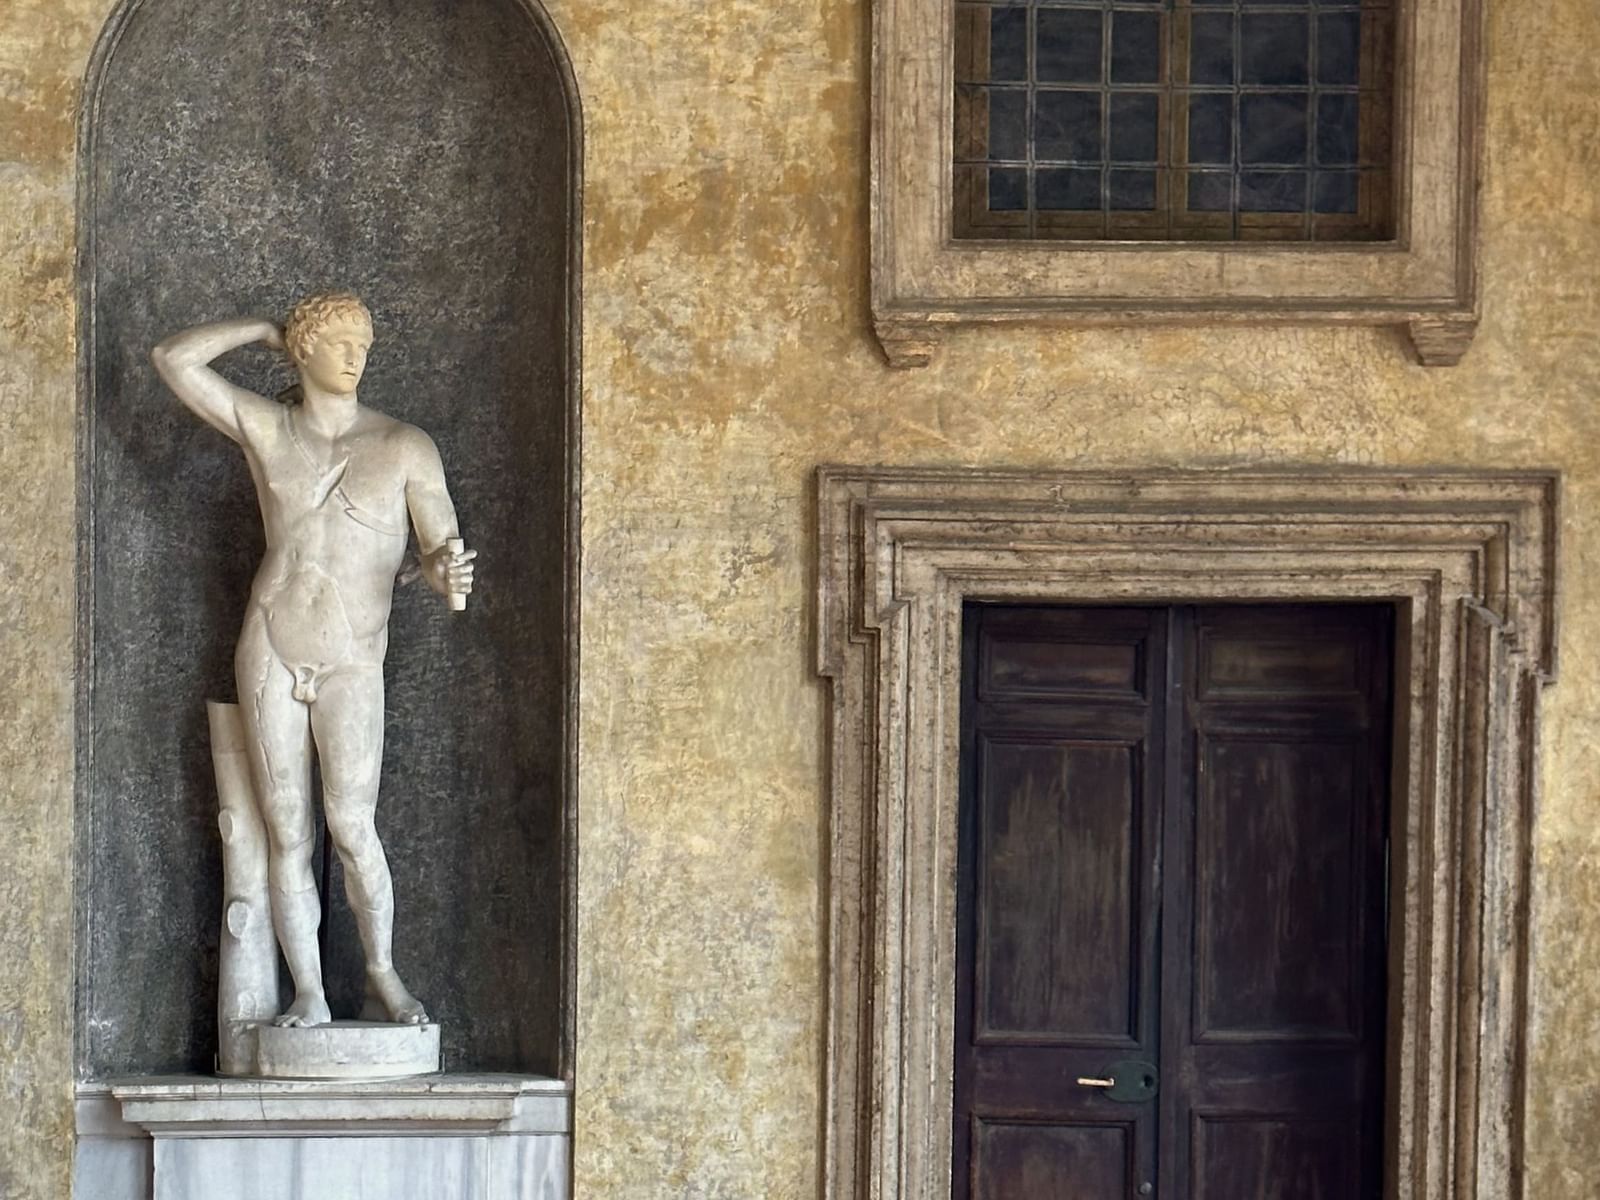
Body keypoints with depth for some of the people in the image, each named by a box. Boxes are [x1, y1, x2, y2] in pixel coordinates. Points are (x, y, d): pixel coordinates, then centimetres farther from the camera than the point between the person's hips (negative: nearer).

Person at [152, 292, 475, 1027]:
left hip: (351, 663, -2)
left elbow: (441, 550, -2)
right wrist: (262, 330, 9)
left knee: (350, 824, -16)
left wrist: (448, 573, -26)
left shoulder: (406, 448, 0)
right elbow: (173, 359, 3)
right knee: (287, 833, -2)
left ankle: (383, 977, 0)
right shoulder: (266, 430, 5)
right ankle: (309, 994, 2)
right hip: (270, 653, 2)